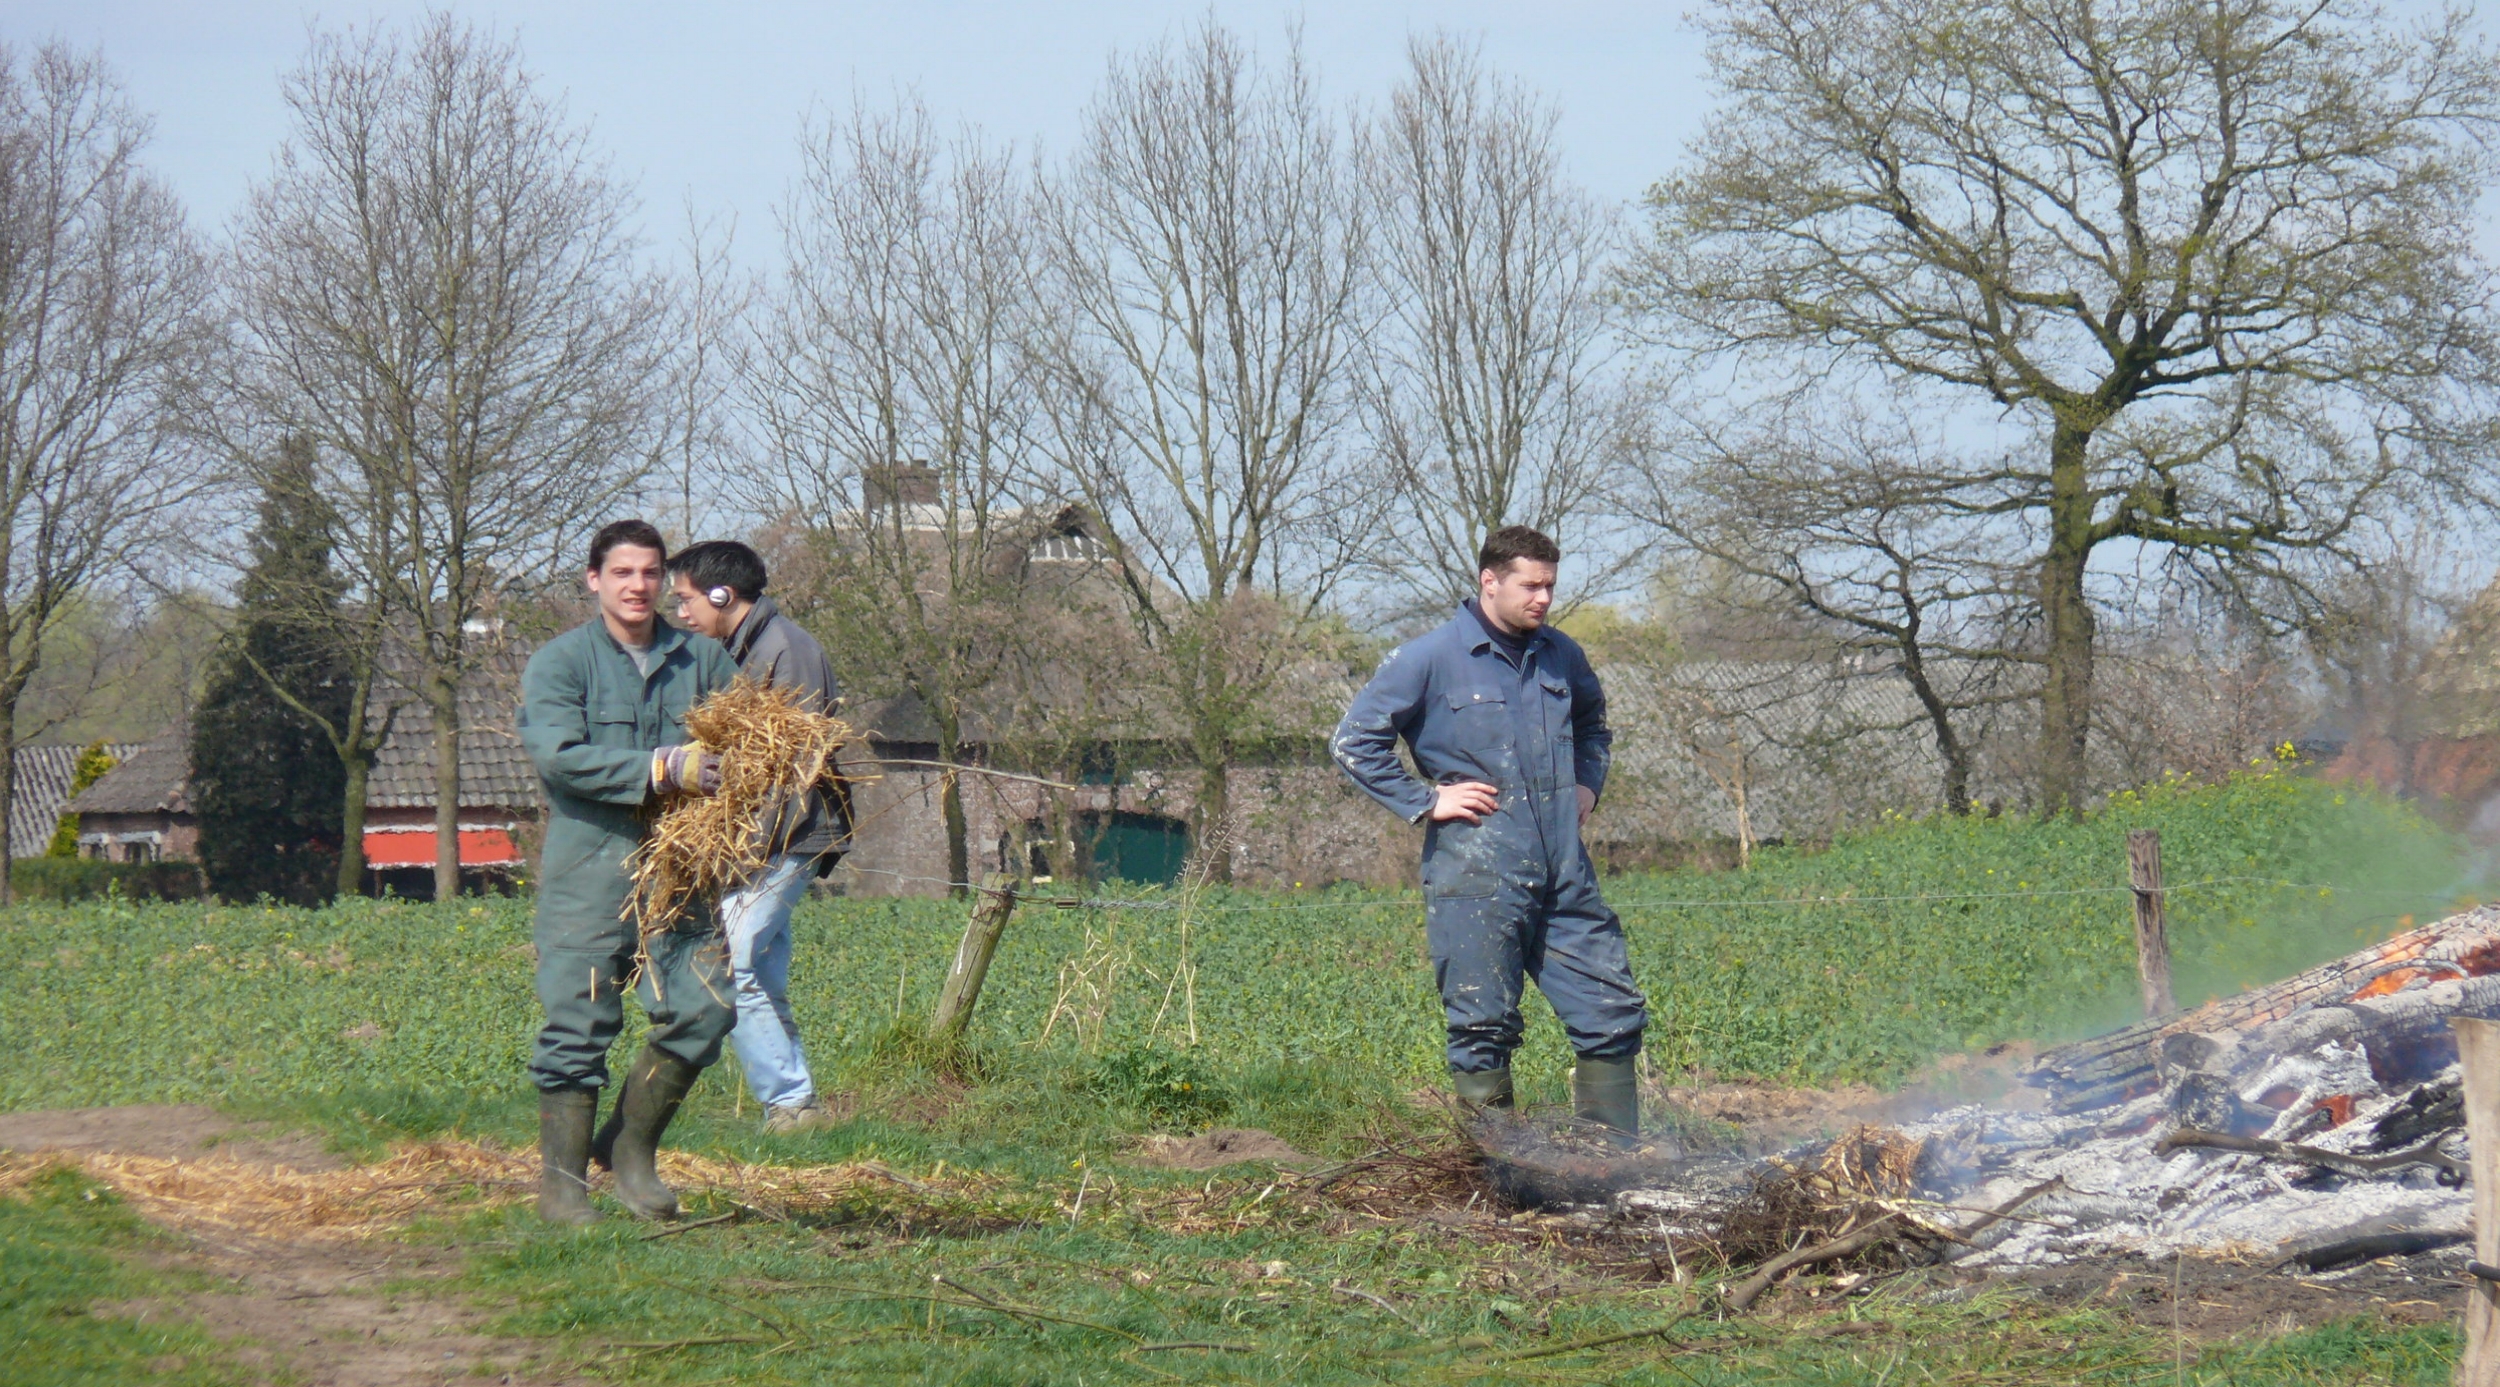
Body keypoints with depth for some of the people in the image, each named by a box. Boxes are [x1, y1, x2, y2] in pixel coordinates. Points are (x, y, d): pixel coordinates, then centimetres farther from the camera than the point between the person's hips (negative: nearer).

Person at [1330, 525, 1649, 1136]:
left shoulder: (1561, 656, 12)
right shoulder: (1432, 659, -5)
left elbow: (1593, 724, 34)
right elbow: (1354, 741, -3)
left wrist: (1588, 783, 16)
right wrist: (1426, 801, -7)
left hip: (1564, 875, 5)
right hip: (1475, 875, -5)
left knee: (1614, 1016, 3)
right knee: (1484, 1031, -2)